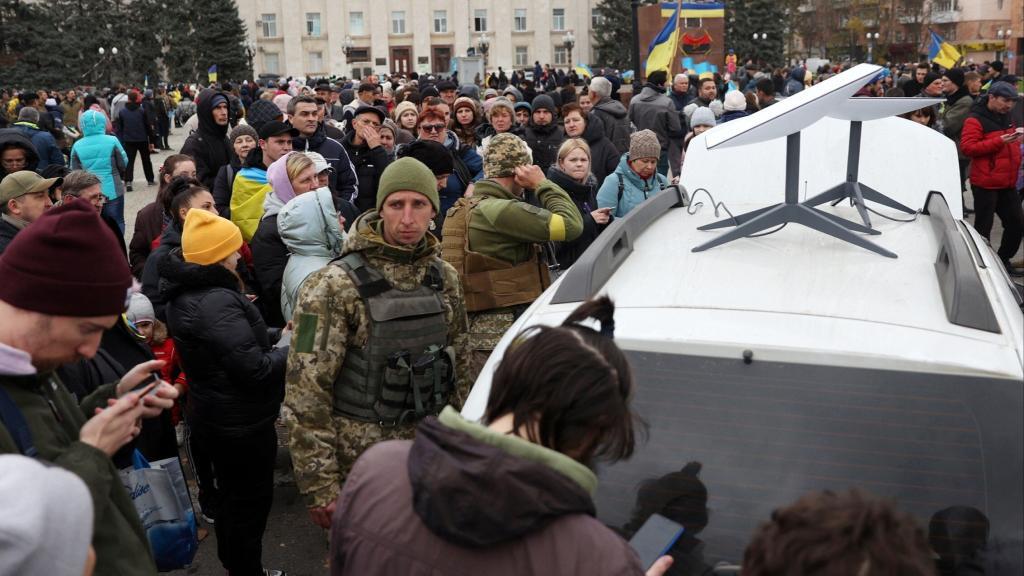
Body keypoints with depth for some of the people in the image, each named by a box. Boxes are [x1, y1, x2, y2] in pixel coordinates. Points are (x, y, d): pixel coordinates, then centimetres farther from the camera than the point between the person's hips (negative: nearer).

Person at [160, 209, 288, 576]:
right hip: (242, 421, -10)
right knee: (252, 500, 7)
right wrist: (293, 350, -13)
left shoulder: (184, 293, 2)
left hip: (211, 415, 10)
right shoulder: (217, 302, -29)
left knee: (231, 494, 25)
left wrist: (273, 340, 3)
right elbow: (254, 368, -28)